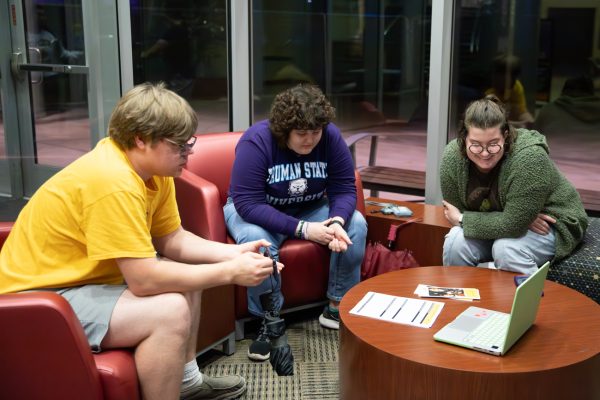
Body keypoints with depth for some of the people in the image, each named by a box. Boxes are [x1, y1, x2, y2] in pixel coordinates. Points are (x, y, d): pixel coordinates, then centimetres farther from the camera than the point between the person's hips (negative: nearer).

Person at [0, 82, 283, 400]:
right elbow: (145, 279, -30)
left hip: (80, 275, 10)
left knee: (186, 273, 13)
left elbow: (172, 240, 6)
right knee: (170, 310, -26)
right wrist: (229, 273, -23)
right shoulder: (113, 183, -29)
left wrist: (234, 254, -7)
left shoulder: (152, 166, -1)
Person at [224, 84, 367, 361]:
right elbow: (248, 203, -31)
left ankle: (337, 307, -3)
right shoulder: (256, 141, -27)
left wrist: (337, 222, -35)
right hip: (255, 211, -4)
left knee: (356, 224, -19)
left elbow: (344, 189, -12)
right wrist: (302, 229, -37)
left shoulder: (331, 137, -15)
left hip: (309, 209, 4)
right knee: (257, 240, -37)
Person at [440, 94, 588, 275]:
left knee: (506, 249, -31)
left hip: (550, 224, -4)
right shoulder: (452, 156, -19)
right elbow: (458, 211, -13)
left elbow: (514, 223, -31)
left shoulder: (530, 157, -32)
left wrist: (462, 220, -21)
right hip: (500, 221, 4)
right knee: (455, 242, -22)